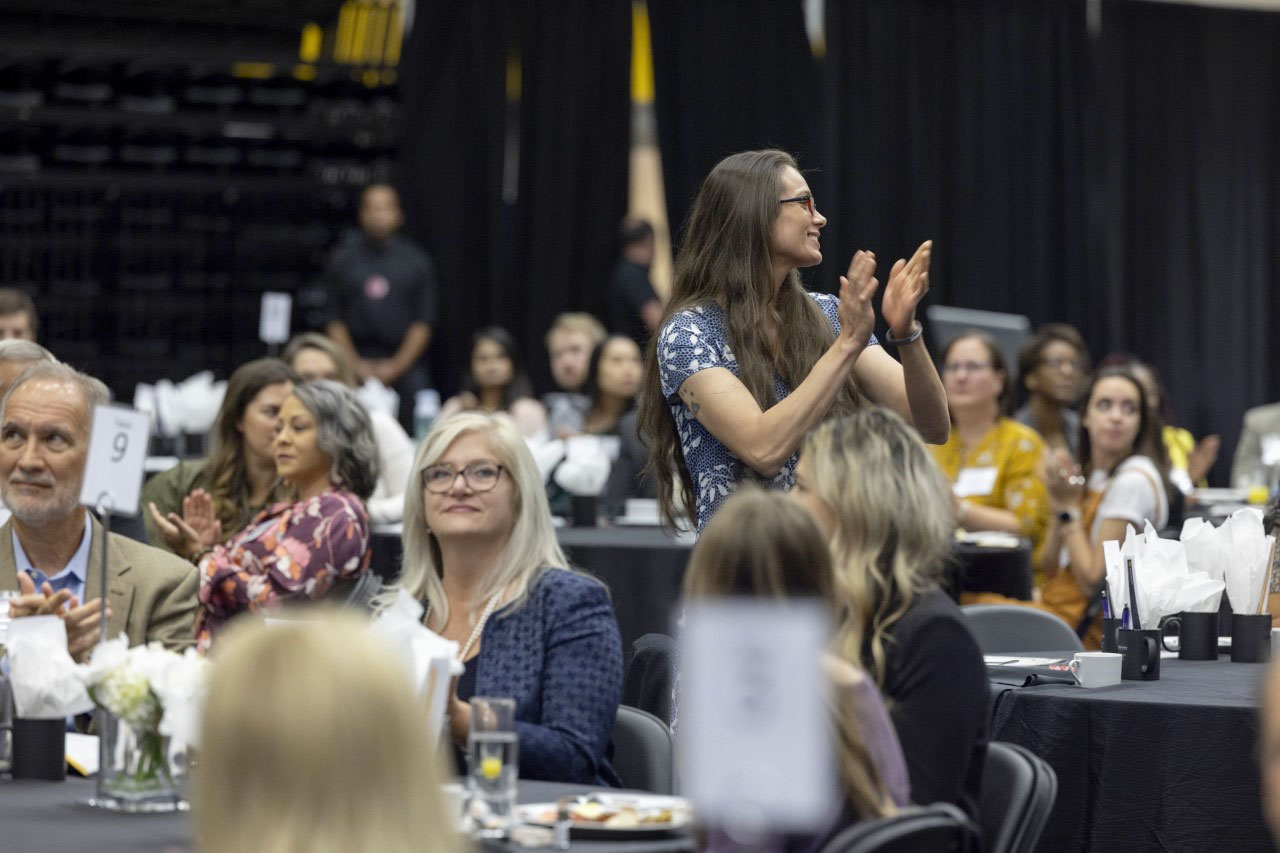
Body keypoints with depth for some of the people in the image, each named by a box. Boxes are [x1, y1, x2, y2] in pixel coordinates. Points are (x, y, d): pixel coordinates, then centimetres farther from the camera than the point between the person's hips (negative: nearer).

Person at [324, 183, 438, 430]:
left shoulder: (417, 260, 8)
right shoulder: (343, 258, 9)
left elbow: (424, 322, 5)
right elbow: (333, 319, 7)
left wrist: (398, 365, -4)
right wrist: (355, 364, -3)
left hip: (405, 365, 0)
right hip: (356, 362, 0)